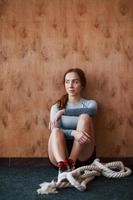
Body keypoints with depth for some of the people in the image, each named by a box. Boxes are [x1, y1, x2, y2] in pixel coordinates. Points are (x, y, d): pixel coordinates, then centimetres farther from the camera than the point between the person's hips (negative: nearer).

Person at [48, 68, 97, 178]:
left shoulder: (90, 103, 9)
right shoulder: (56, 106, 9)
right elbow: (54, 130, -9)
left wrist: (62, 112, -16)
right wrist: (73, 133, -28)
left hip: (83, 155, -1)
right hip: (60, 154, 1)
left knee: (85, 117, -23)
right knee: (56, 131, -29)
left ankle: (71, 163, -30)